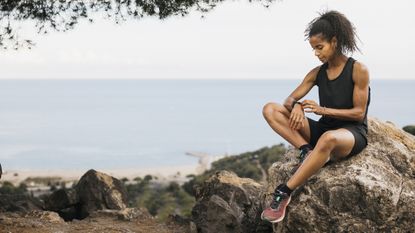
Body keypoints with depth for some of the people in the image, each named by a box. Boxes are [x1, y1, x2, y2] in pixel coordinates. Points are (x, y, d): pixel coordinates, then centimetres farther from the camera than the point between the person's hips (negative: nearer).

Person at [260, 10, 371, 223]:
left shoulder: (358, 70, -7)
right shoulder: (317, 73, 9)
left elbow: (359, 113, -9)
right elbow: (290, 99, 6)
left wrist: (324, 110, -19)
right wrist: (296, 106, -19)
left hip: (352, 134, -6)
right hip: (323, 129, 6)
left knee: (328, 138, -46)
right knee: (270, 109, -9)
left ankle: (284, 193, -39)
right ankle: (306, 151, -24)